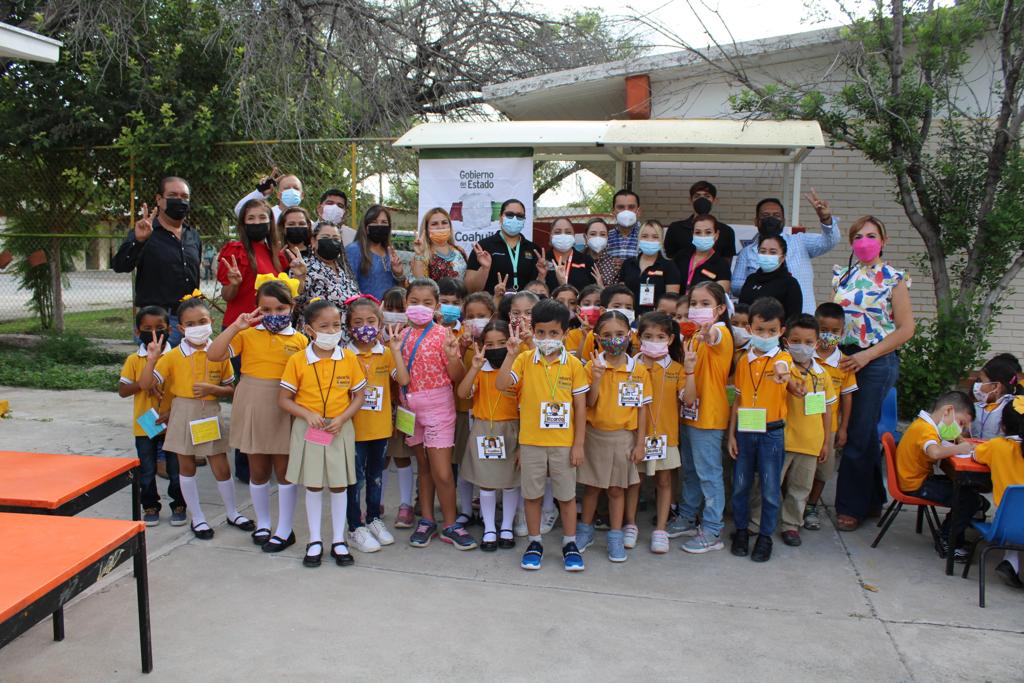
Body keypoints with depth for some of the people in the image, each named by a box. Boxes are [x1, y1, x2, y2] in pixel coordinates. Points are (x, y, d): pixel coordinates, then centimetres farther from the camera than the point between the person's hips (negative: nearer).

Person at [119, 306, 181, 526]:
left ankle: (178, 506, 24)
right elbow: (122, 391, -2)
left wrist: (172, 411, -16)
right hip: (144, 425, 1)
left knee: (176, 469, 8)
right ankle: (150, 507, 27)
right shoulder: (134, 360, -1)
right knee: (147, 470, 12)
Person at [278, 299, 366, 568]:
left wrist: (342, 418, -14)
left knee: (339, 484, 8)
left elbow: (359, 396, 2)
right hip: (309, 429, -1)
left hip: (340, 429, 1)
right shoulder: (298, 360, -7)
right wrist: (307, 414, -18)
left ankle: (338, 541, 21)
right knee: (313, 485, 9)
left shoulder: (349, 359, -4)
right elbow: (283, 399, -3)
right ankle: (315, 541, 22)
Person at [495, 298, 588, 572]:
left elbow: (580, 406, -2)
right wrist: (510, 354, -22)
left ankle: (570, 543, 26)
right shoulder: (524, 360, -2)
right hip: (531, 441, 1)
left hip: (564, 442, -1)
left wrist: (578, 443, -4)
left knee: (567, 494, 10)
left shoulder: (573, 364, -4)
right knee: (532, 494, 11)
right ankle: (535, 542, 27)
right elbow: (500, 385, -14)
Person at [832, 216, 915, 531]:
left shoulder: (894, 279, -3)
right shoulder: (842, 276, 10)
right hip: (844, 359, 4)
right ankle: (871, 498, 25)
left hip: (878, 362, -4)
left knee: (859, 436, -1)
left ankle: (852, 507, 11)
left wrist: (867, 355, -13)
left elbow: (906, 329, -7)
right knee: (864, 434, 10)